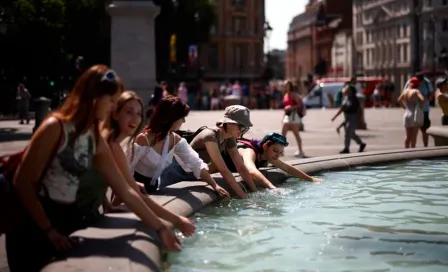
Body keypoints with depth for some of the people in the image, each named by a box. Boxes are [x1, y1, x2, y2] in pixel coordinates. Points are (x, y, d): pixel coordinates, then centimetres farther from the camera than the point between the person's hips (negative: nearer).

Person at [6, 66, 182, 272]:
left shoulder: (96, 140, 5)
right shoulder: (55, 127, -16)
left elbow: (125, 191, 8)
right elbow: (23, 182, -16)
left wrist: (160, 228, 6)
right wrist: (48, 230, -16)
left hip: (67, 218, 6)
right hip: (33, 223, -6)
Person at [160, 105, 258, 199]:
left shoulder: (229, 139, -6)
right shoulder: (210, 136, -31)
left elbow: (241, 168, -2)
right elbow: (224, 171, -33)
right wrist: (243, 196, -32)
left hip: (190, 176, 8)